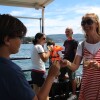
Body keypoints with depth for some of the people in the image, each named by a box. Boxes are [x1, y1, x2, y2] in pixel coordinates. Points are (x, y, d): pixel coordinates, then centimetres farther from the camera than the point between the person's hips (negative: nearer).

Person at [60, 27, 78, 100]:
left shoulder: (75, 42, -10)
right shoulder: (66, 41, 12)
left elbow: (76, 53, -14)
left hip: (71, 63, -8)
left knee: (72, 79, 1)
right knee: (61, 76, 12)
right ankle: (71, 79, 35)